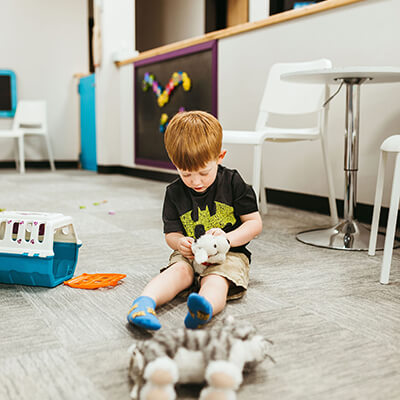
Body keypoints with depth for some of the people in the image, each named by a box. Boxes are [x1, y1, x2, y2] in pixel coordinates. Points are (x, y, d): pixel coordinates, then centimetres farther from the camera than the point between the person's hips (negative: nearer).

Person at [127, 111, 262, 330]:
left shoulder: (233, 182, -5)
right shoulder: (174, 192, 1)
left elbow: (255, 223, -3)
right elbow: (171, 233, 8)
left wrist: (228, 238, -20)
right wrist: (180, 242, -18)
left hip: (229, 254, -3)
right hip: (190, 255, 3)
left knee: (215, 280, -34)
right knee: (178, 271, -30)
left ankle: (204, 308, -66)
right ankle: (145, 302, -51)